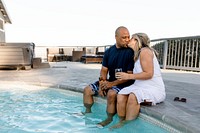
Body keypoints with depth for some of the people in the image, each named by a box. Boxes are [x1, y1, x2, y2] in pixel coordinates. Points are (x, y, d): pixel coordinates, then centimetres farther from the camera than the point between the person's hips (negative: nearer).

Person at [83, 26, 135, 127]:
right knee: (87, 90, 0)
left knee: (111, 94, -35)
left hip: (125, 83, -6)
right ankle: (88, 112, 19)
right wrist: (102, 83, -13)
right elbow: (104, 70, 5)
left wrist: (113, 83, -23)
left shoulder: (131, 52, -14)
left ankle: (109, 118, -13)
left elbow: (130, 75, -16)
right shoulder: (109, 51, 4)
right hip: (110, 81, 6)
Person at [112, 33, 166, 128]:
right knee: (121, 95, -16)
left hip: (154, 89, -7)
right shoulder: (137, 55, 17)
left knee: (133, 96, -33)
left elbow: (149, 74, -18)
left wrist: (128, 76, -17)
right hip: (140, 87, 8)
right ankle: (121, 122, -11)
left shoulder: (145, 51, -10)